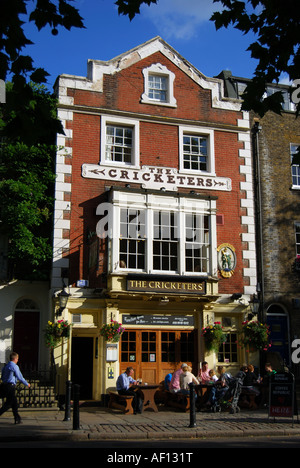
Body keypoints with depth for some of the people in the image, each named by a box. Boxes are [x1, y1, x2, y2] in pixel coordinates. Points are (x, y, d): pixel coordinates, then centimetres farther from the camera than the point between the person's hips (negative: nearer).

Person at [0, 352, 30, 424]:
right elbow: (20, 377, -8)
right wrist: (27, 384, 5)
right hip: (10, 386, -8)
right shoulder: (15, 366, -11)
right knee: (8, 404, -2)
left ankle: (17, 419, 14)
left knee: (14, 403, 12)